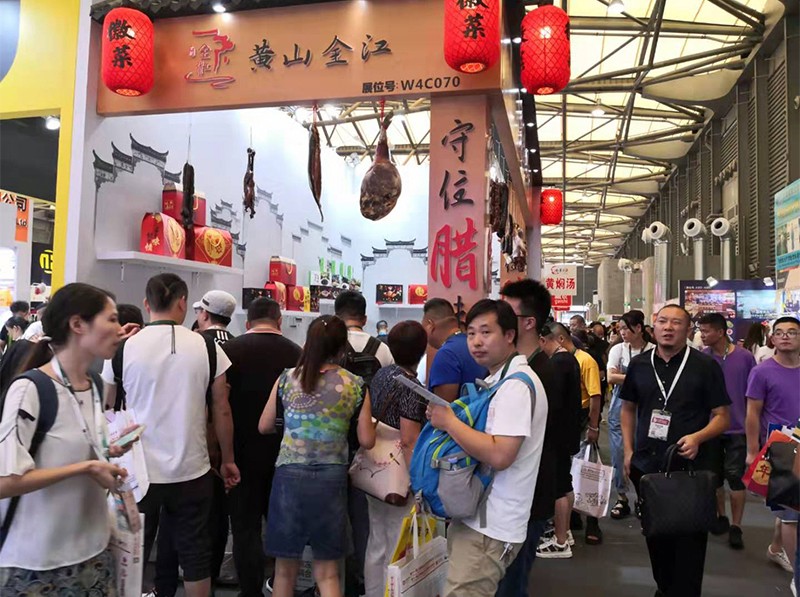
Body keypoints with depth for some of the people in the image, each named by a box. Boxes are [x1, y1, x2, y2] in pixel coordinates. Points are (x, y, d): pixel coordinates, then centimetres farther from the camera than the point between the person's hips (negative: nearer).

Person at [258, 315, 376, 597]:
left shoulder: (287, 379, -2)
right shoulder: (356, 385, -4)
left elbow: (264, 427, 6)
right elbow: (367, 441, -2)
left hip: (290, 475, 0)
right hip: (332, 478, 0)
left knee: (285, 567, 15)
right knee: (327, 571, 12)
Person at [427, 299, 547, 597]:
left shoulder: (517, 386, -18)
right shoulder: (497, 379, 14)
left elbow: (499, 455, -27)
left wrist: (448, 421, -19)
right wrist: (446, 418, 4)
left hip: (490, 527, -10)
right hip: (476, 515, 10)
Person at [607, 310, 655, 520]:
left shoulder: (653, 351, -4)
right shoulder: (618, 349, 1)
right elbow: (611, 377, -9)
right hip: (620, 406, 2)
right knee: (619, 452, 5)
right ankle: (621, 497, 19)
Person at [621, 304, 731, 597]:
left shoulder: (706, 366, -5)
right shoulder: (639, 364, 5)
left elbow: (722, 416, -3)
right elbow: (628, 408, 13)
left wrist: (698, 437, -22)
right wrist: (628, 450, 5)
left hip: (692, 468, -4)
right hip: (647, 466, 4)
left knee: (689, 540, 3)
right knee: (655, 534, 17)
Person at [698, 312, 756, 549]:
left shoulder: (745, 357, -8)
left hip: (737, 429, -2)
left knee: (736, 477, -1)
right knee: (714, 476, 13)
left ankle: (736, 527, 11)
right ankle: (721, 517, 31)